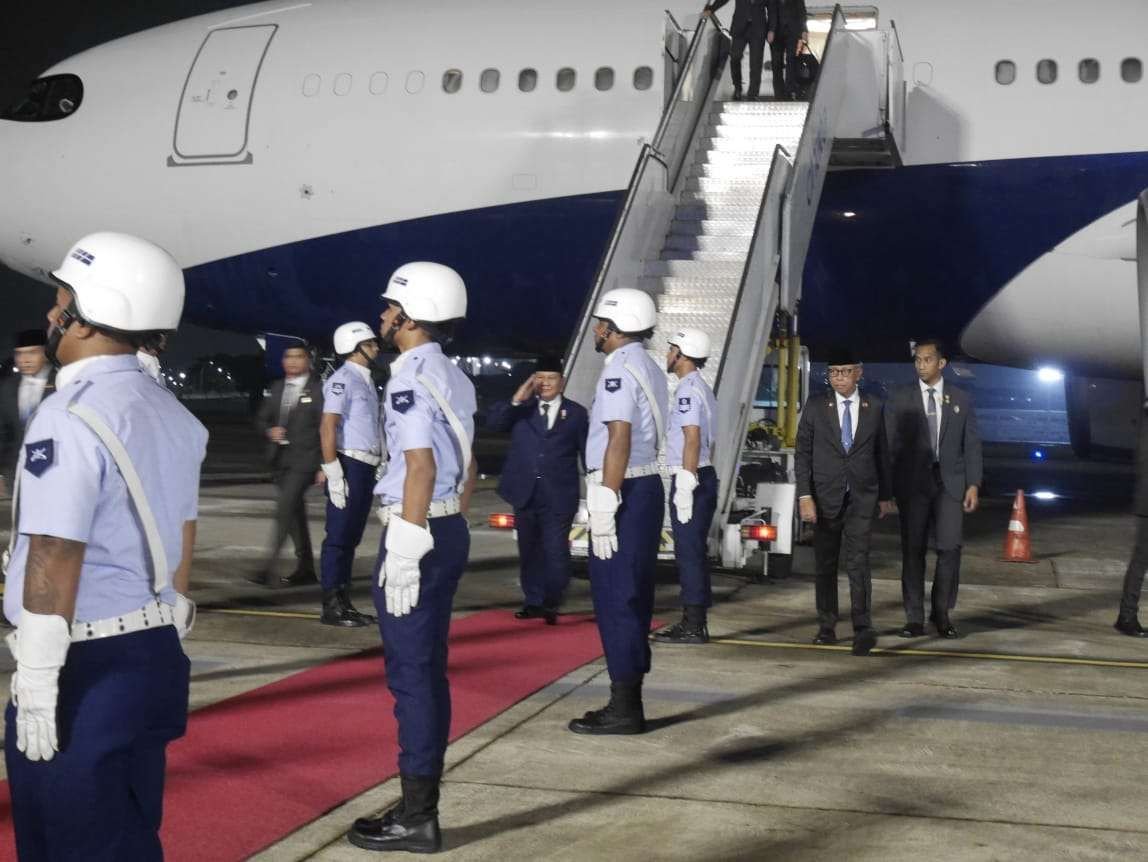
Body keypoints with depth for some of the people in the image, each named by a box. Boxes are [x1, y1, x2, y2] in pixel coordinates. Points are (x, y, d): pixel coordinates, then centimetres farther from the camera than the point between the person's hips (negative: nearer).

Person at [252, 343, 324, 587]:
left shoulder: (318, 389, -6)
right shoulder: (277, 387, 13)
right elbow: (262, 418, 20)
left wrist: (324, 466, -11)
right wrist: (269, 430, -4)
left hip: (303, 460, -7)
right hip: (280, 460, 7)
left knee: (284, 509, -16)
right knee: (295, 513, 12)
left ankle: (269, 568, -17)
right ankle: (305, 568, 21)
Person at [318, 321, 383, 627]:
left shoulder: (366, 381, 17)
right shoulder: (342, 380, -11)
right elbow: (327, 427, -18)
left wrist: (379, 464, 18)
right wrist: (334, 473, -22)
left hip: (366, 467, 9)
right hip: (349, 465, -9)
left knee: (351, 537, 13)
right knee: (339, 536, -5)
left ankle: (344, 602, 20)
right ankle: (331, 607, 0)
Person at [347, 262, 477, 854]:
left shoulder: (409, 380, -15)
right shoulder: (454, 379, 14)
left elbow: (420, 470, -21)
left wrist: (404, 555, -22)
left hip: (416, 534, -10)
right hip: (451, 530, 10)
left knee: (411, 675, -3)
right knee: (428, 672, 14)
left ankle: (416, 817, 3)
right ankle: (421, 804, 21)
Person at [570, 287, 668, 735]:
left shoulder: (619, 370, -13)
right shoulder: (651, 371, 16)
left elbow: (619, 439, -21)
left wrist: (604, 506, -22)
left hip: (623, 491, -10)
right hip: (648, 486, 10)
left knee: (615, 600, -6)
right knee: (633, 599, 13)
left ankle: (624, 708, -3)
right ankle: (628, 702, 19)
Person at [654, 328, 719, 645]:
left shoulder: (688, 390, -13)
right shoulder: (702, 389, 18)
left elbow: (692, 439, -20)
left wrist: (685, 487, -22)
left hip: (689, 478, -10)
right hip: (704, 475, 10)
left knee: (688, 552, -8)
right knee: (694, 552, 13)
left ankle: (692, 625, -6)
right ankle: (695, 622, 18)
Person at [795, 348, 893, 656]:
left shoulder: (874, 407, 5)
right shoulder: (816, 406, 2)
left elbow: (882, 453, 12)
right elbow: (803, 453, 0)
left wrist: (885, 495, 13)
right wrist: (805, 495, -8)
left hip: (862, 496, -1)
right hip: (826, 495, 1)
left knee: (858, 561, -12)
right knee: (825, 564, 8)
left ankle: (863, 630, -16)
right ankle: (826, 627, 18)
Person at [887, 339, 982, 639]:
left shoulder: (961, 399, 9)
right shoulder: (900, 398, 6)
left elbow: (971, 445, 8)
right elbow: (890, 443, 4)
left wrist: (973, 485, -1)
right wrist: (890, 486, -3)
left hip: (950, 482, 1)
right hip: (913, 482, -1)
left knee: (950, 547, -4)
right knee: (913, 549, 0)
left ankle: (942, 613, 10)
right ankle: (915, 618, 6)